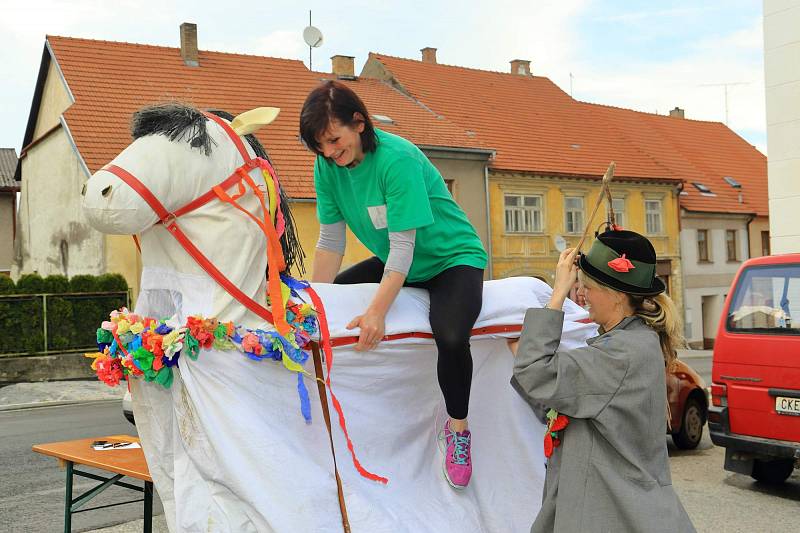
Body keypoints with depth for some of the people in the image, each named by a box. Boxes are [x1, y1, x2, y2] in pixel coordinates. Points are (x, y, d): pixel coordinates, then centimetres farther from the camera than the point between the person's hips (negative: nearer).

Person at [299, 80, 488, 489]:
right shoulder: (327, 166, -9)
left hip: (453, 258, -7)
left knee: (450, 337, -32)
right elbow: (330, 241, -6)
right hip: (396, 264, 8)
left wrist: (377, 311, -36)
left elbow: (403, 245, -30)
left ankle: (457, 427, -5)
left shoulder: (397, 158, -28)